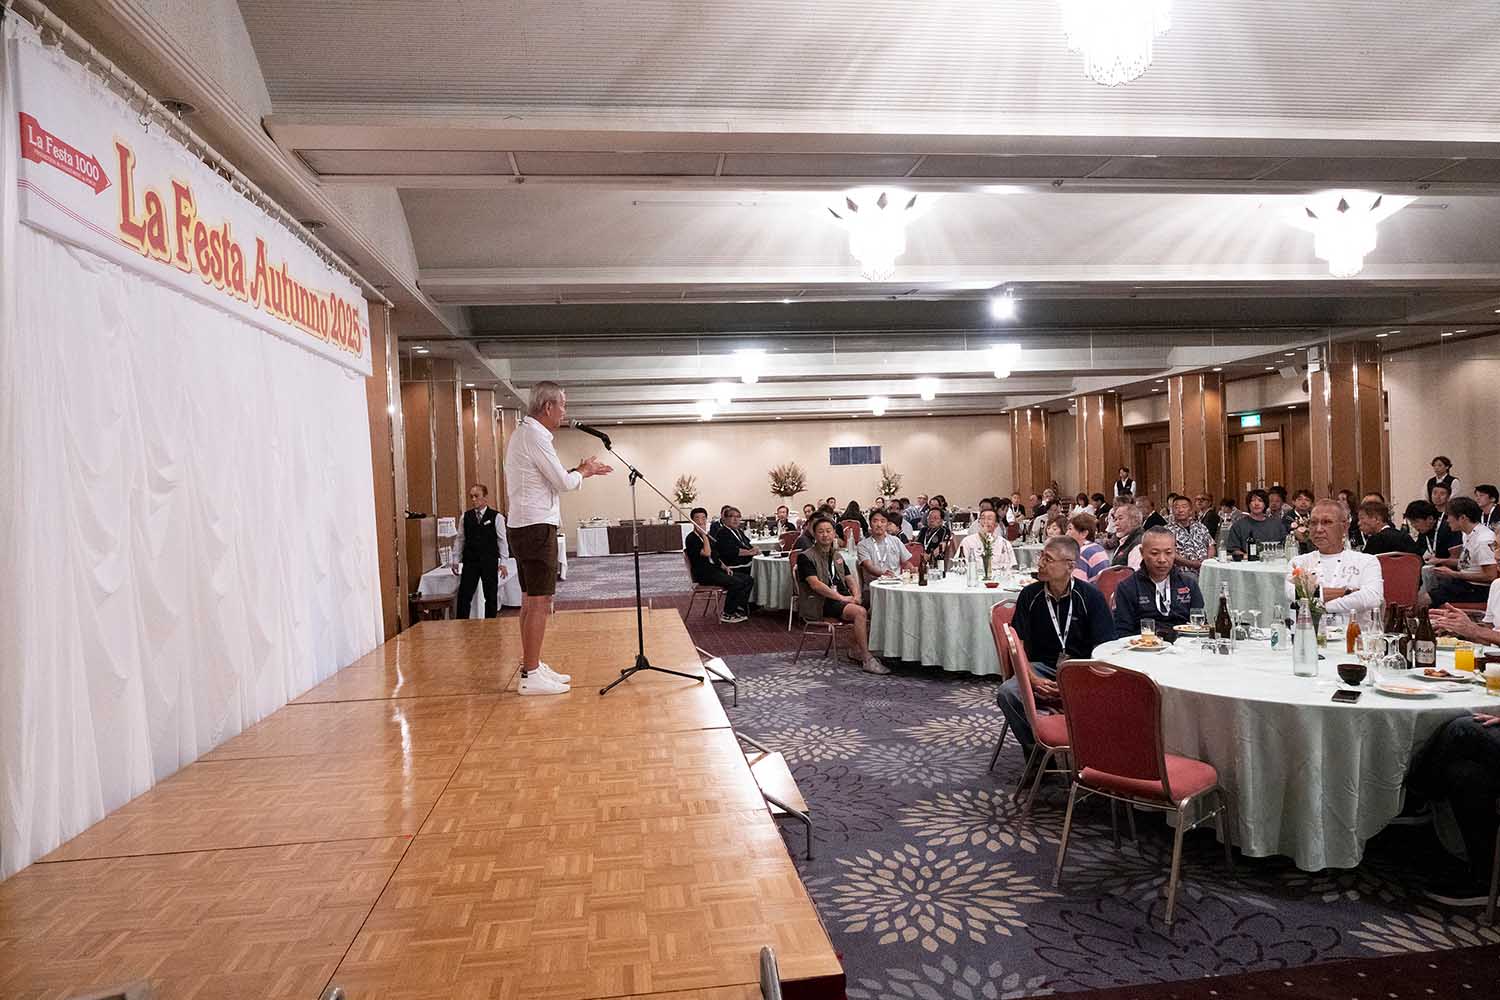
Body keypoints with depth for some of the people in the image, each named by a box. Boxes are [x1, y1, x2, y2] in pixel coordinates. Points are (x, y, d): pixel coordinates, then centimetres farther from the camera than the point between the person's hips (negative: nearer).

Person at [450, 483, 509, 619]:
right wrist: (455, 560, 7)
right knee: (464, 595, -4)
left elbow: (502, 540, -1)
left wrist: (503, 562, -4)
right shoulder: (465, 517, 5)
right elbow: (460, 539, 10)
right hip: (470, 562, 2)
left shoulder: (496, 517, -3)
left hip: (490, 561, -2)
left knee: (491, 596, 7)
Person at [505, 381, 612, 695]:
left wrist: (582, 470, 16)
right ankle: (531, 676, -4)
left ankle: (531, 666, 22)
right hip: (536, 527, -11)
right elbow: (563, 483, -15)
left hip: (524, 526, 11)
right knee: (539, 602, -8)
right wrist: (583, 471, 4)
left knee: (530, 600, 14)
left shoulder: (525, 433, 17)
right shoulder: (534, 436, -15)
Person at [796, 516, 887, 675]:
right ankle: (866, 660, -23)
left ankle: (858, 649, -7)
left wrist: (856, 595, -3)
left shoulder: (837, 555, 21)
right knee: (859, 612, -28)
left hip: (843, 599, 7)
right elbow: (815, 584, -15)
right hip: (821, 603, -7)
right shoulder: (806, 557, -4)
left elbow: (850, 578, 19)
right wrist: (842, 598, -18)